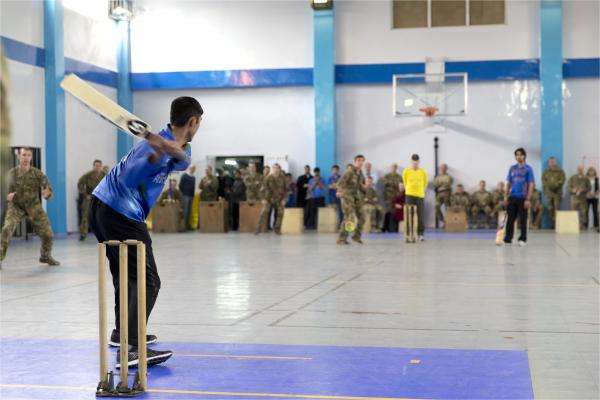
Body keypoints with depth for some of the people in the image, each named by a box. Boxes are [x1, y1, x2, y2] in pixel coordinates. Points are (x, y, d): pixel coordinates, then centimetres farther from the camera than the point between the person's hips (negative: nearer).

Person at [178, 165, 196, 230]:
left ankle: (187, 224, 10)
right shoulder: (184, 175, -4)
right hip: (185, 195, -6)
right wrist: (182, 193, -4)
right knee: (185, 210, -9)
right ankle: (184, 224, -9)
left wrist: (193, 194, 11)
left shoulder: (193, 177, 15)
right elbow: (180, 185, -5)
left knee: (189, 211, 6)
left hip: (191, 196, 6)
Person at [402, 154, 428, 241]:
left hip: (420, 196, 0)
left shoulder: (423, 172, 0)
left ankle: (421, 234, 4)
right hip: (410, 195, 0)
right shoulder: (406, 171, -1)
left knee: (420, 216, -1)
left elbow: (425, 183, 13)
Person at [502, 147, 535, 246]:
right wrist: (505, 197, 6)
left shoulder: (528, 169, -1)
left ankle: (523, 239, 11)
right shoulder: (512, 168, 10)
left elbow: (531, 185, -4)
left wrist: (528, 199, -11)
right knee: (510, 219, 2)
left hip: (523, 198, -3)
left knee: (523, 219, 3)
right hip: (512, 197, 3)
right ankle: (507, 239, 7)